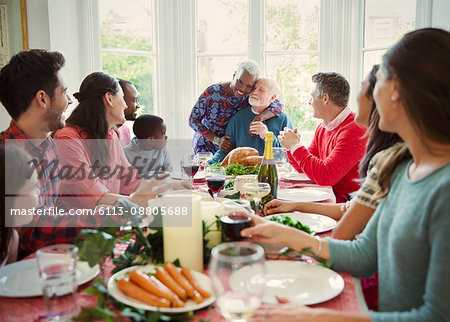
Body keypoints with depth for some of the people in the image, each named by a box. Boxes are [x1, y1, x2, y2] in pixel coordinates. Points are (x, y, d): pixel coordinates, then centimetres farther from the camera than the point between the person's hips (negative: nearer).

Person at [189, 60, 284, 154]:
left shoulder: (250, 96, -12)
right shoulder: (213, 92, -20)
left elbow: (278, 104, -17)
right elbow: (193, 120, -13)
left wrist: (260, 118, -36)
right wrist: (217, 140, -22)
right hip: (206, 147, -3)